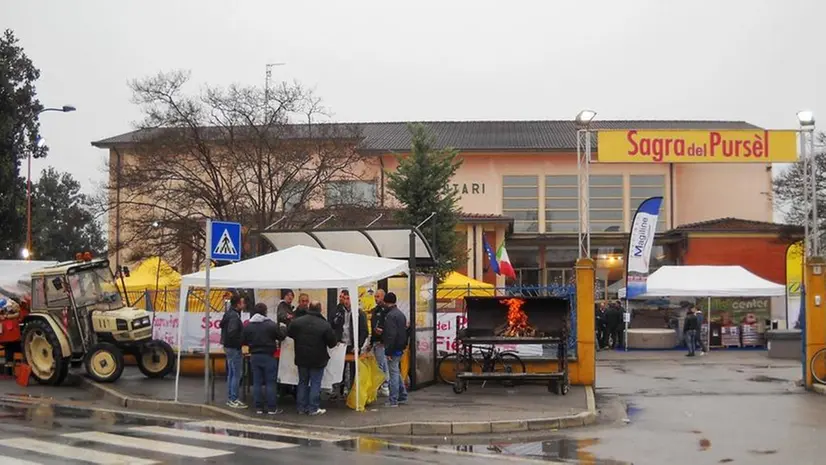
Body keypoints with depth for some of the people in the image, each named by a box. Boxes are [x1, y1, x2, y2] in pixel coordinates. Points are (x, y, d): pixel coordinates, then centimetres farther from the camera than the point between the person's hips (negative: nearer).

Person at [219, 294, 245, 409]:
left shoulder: (229, 314, 10)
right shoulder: (234, 316, -20)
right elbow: (232, 334, -27)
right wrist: (243, 341, -15)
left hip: (229, 347, 10)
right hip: (234, 348, -10)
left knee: (231, 374, 15)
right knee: (237, 374, -5)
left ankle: (230, 398, 21)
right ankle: (234, 400, -2)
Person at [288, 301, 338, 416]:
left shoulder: (297, 321, -6)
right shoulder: (325, 325, -17)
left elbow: (289, 333, 9)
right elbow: (333, 343, -11)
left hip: (301, 359, 4)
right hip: (318, 359, -4)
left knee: (303, 382, 14)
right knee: (315, 384, 4)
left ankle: (302, 408, 17)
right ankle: (313, 408, 4)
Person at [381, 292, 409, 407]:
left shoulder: (390, 315, -17)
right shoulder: (401, 314, 14)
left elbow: (391, 335, -22)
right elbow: (405, 332, 20)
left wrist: (388, 351, -20)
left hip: (393, 349, -9)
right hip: (400, 348, 9)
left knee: (394, 373, -5)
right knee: (397, 373, 18)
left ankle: (393, 400, -3)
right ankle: (402, 397, 23)